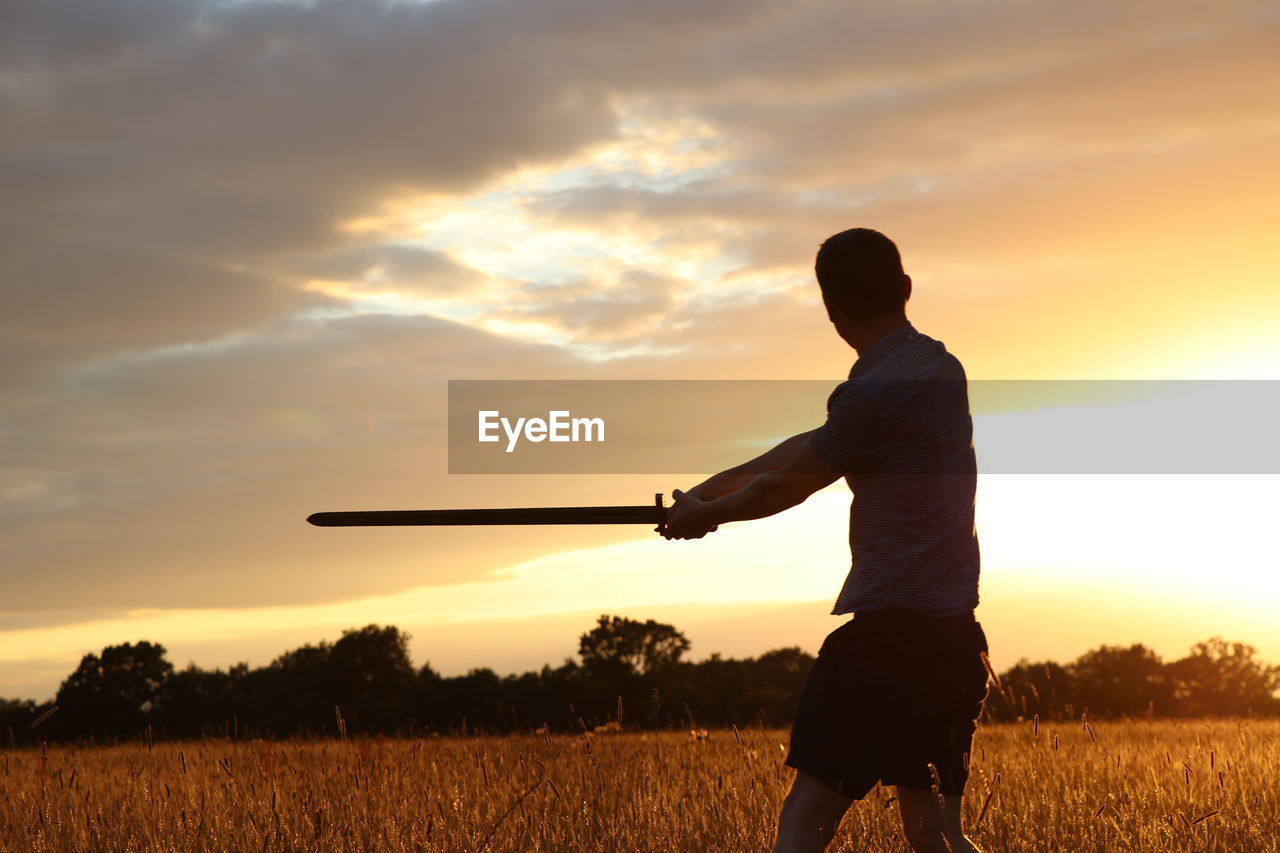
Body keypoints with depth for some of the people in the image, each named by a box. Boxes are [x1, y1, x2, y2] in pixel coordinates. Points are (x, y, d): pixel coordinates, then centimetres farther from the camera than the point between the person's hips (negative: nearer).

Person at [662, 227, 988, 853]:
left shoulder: (875, 392, -13)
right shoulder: (940, 367, 13)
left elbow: (787, 485, 0)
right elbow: (808, 448, 19)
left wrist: (707, 514, 18)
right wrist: (709, 490, 22)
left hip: (887, 630, -8)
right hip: (954, 635, 8)